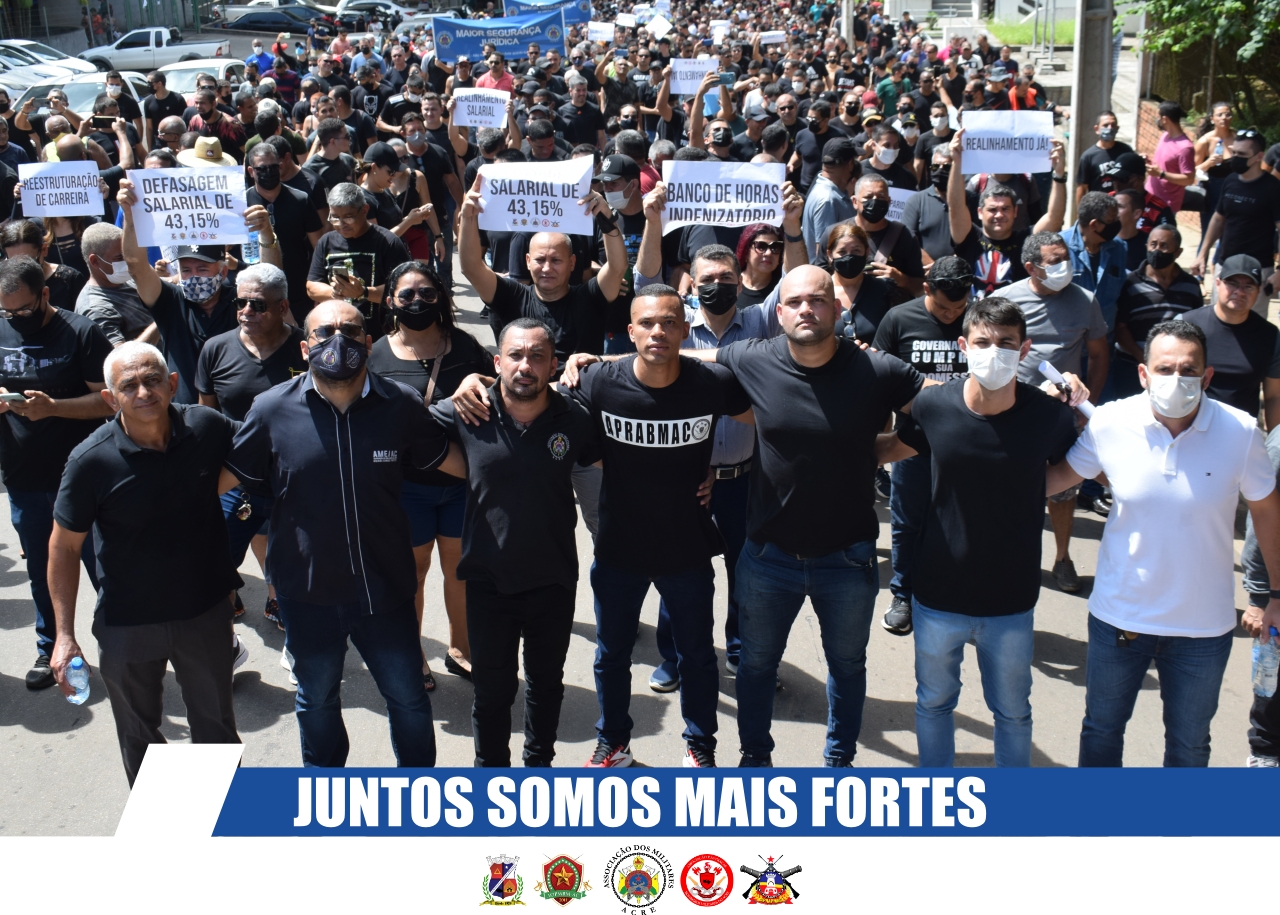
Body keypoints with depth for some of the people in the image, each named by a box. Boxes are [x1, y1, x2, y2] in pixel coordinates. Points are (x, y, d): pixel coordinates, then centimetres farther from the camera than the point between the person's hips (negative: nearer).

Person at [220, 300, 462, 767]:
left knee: (408, 697, 14)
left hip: (385, 587, 0)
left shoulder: (400, 404, -8)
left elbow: (448, 460, 4)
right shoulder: (272, 409, -10)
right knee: (316, 699, 23)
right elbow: (227, 475, -2)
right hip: (307, 592, 1)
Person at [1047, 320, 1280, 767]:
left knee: (1189, 743, 19)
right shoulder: (1109, 423, -14)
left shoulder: (1241, 432, -15)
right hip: (1118, 614, 1)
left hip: (1202, 627, 0)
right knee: (1101, 730, 20)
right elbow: (1060, 476, 3)